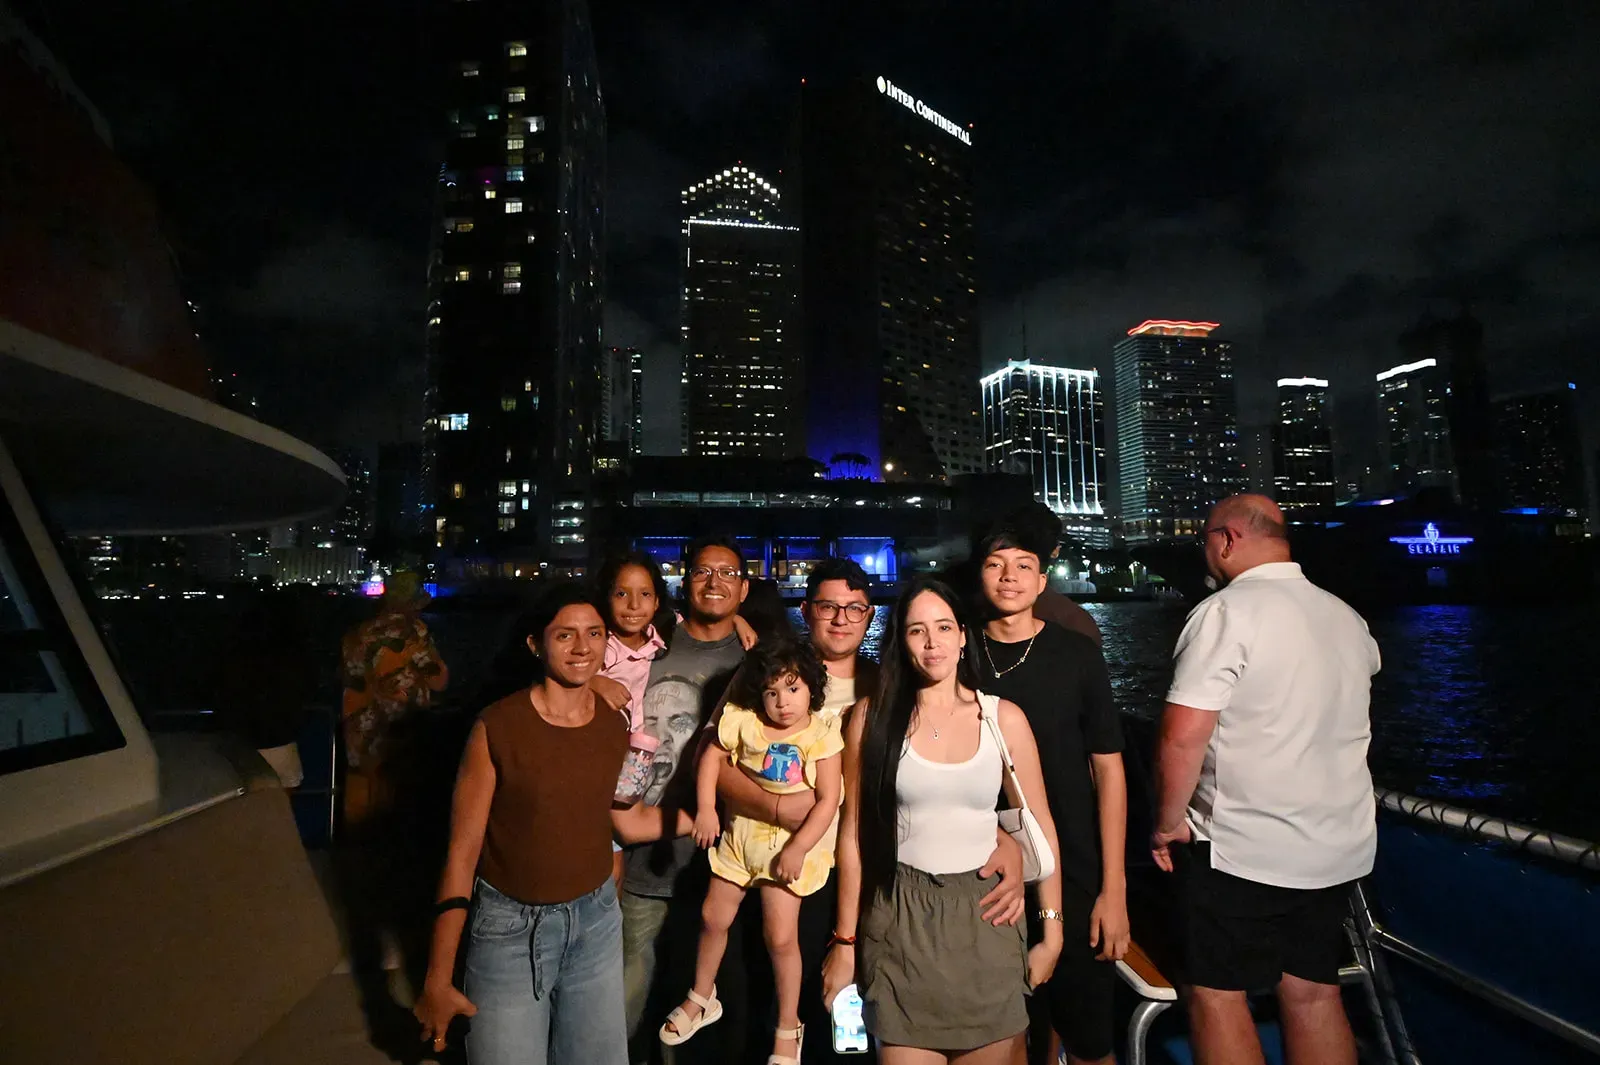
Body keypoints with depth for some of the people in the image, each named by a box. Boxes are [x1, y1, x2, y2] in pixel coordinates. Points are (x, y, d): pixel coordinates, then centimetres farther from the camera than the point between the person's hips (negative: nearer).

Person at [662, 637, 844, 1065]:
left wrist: (798, 849, -19)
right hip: (740, 835, 4)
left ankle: (788, 1029, 23)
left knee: (781, 937, -2)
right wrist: (705, 808, -8)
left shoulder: (821, 733, -17)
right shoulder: (744, 722, -10)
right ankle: (701, 999, 41)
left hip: (790, 844, -3)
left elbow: (828, 799, -17)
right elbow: (711, 757, 2)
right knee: (714, 918, 14)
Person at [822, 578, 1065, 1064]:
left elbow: (1040, 828, 4)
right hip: (902, 917, -1)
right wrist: (845, 940, 2)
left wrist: (1052, 929, 3)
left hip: (986, 914, 1)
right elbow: (853, 833, 0)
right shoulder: (872, 720, -4)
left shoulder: (1004, 718, -2)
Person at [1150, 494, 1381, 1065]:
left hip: (1241, 850, -7)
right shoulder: (1348, 618, 6)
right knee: (1313, 992, 18)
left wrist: (1168, 824, -11)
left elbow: (1182, 737, -23)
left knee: (1216, 994, 7)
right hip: (1338, 847, 7)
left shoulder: (1226, 612, -18)